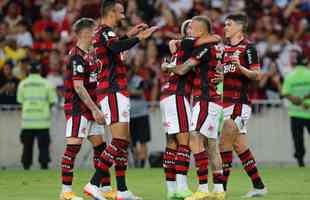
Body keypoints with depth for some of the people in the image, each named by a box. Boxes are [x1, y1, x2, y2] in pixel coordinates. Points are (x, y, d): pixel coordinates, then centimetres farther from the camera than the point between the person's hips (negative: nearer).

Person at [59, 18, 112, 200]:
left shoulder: (88, 55, 16)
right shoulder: (77, 56, -14)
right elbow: (78, 87, -19)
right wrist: (95, 110, -20)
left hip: (89, 109, 10)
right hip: (77, 108, -10)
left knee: (100, 146, 10)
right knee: (73, 146, -9)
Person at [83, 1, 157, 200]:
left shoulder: (105, 32, 18)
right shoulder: (105, 31, -11)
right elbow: (116, 47, -34)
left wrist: (128, 35, 34)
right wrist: (139, 37, -30)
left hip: (117, 92, 10)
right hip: (113, 92, -10)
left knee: (124, 141, 11)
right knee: (119, 141, -14)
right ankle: (94, 184, -17)